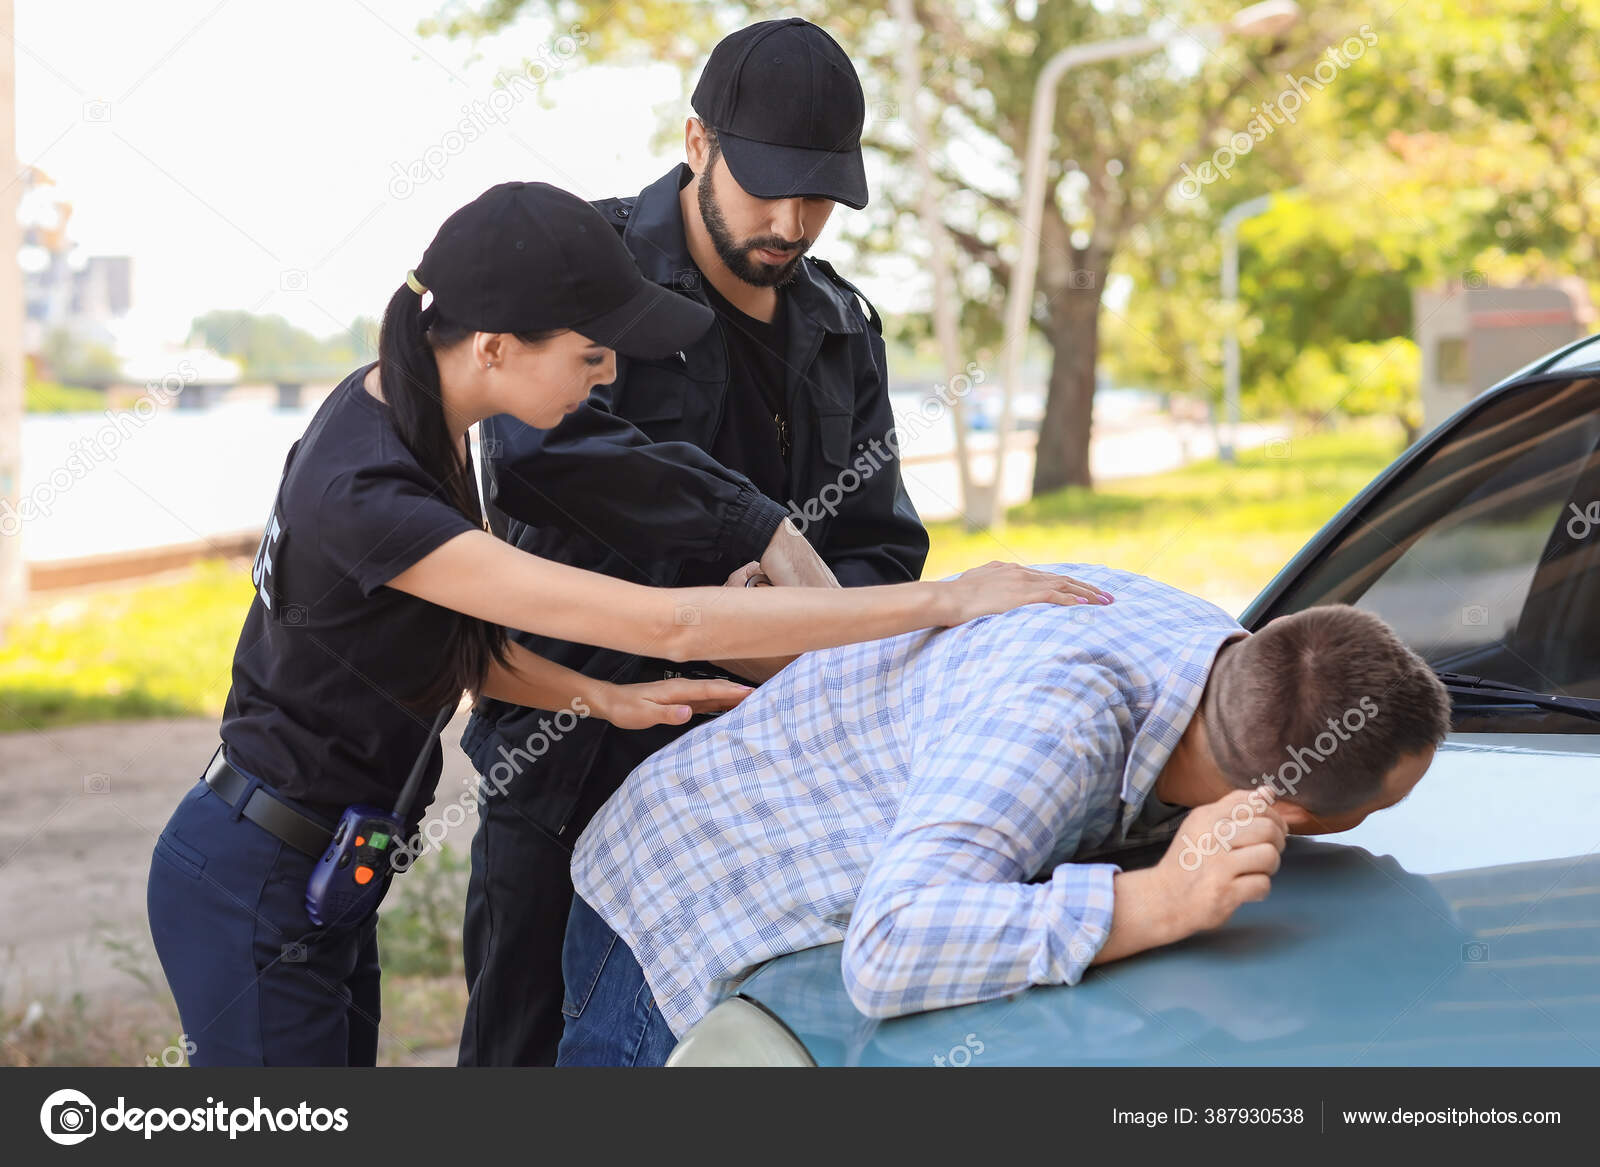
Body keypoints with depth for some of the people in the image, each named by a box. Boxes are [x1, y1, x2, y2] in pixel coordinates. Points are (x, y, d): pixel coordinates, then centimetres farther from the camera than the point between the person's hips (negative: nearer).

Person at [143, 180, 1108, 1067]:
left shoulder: (404, 404, -3)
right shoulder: (364, 496, -32)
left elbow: (454, 645, 9)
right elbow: (669, 625, -33)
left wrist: (606, 699, -7)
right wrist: (942, 601, -30)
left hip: (330, 875, 9)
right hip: (256, 890, -9)